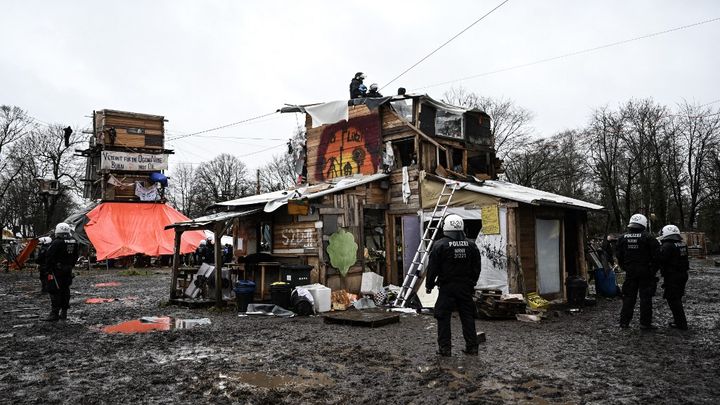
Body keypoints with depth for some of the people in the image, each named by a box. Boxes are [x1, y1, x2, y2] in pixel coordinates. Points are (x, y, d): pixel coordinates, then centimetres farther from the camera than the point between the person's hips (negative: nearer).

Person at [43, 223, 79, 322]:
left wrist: (49, 270, -5)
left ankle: (55, 313, -7)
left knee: (54, 291, -3)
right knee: (65, 290, 14)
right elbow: (75, 257, 12)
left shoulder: (56, 243, -17)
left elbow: (50, 257, -15)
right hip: (68, 271, 7)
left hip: (57, 270, -7)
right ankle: (64, 312, 20)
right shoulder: (74, 242, 4)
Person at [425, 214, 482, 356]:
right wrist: (472, 283, 24)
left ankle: (445, 347, 4)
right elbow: (477, 268, 12)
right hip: (466, 287, 4)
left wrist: (429, 285, 5)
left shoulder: (440, 245, -9)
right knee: (468, 316, 10)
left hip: (447, 287, -4)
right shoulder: (471, 245, 4)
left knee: (443, 317, 3)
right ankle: (472, 347, 13)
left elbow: (432, 268, -7)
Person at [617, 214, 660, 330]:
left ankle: (624, 321, 11)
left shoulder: (623, 238, 3)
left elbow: (619, 256, 6)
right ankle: (645, 323, 7)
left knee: (628, 296, 10)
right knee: (645, 298, 4)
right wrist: (653, 270, 0)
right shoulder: (647, 237, -11)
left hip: (630, 272, 4)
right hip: (645, 272, -4)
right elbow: (656, 255, -11)